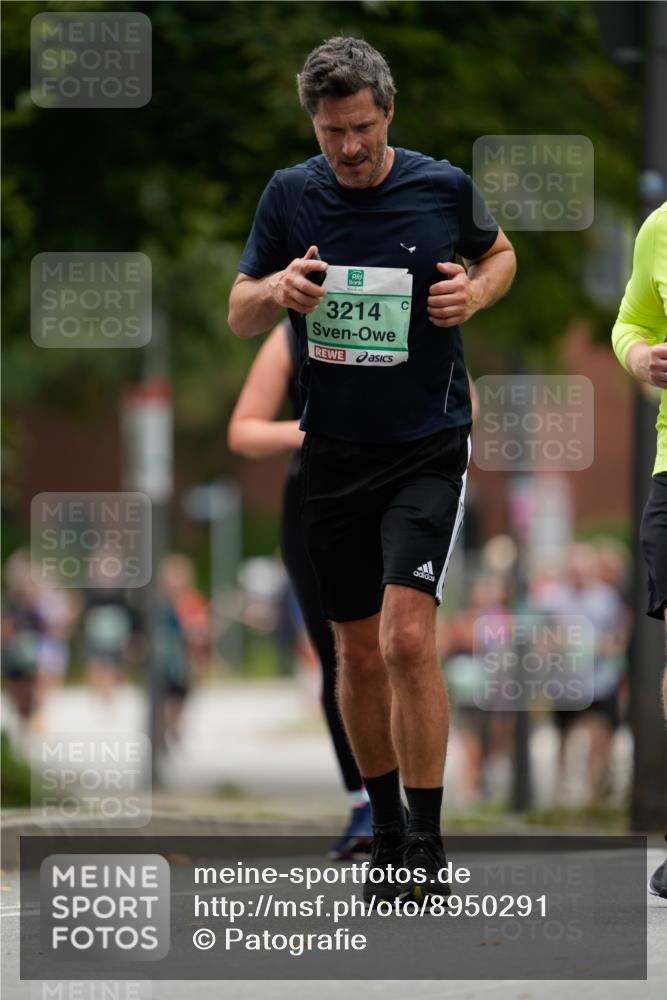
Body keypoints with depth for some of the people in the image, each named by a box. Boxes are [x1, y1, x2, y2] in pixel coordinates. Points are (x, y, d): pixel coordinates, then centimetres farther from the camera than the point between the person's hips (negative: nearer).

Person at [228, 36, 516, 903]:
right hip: (332, 451, 3)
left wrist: (475, 293, -7)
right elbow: (239, 316, 6)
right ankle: (385, 827, 27)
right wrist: (278, 289, -16)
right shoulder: (289, 196, 0)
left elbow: (500, 253, 15)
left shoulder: (443, 188, -5)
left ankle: (427, 845, -11)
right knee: (358, 651, 10)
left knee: (407, 637, -18)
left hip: (428, 448, -3)